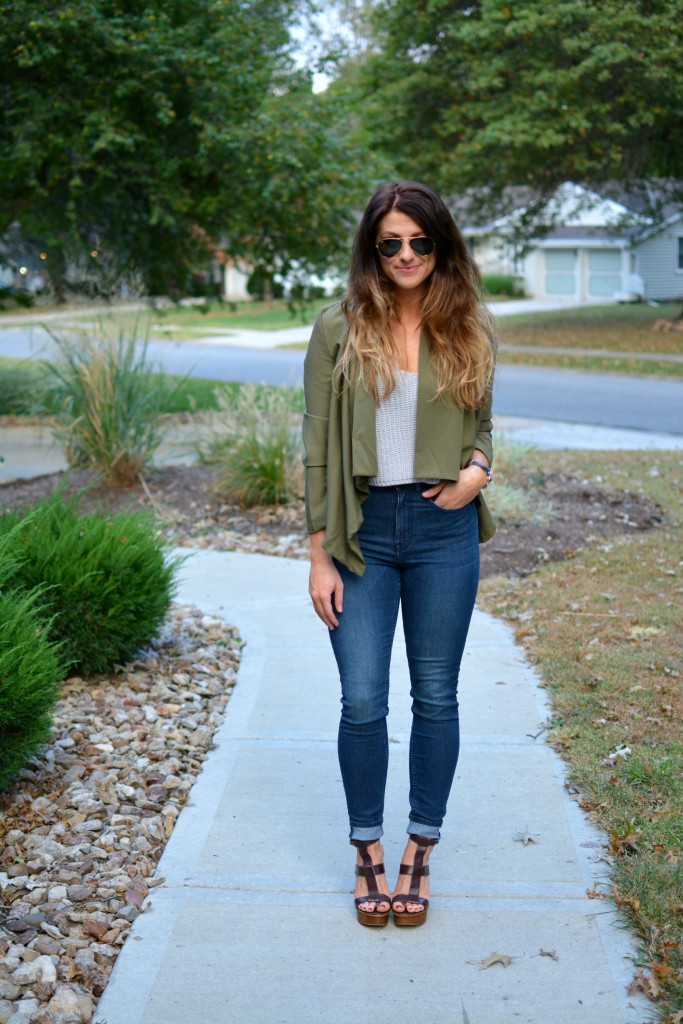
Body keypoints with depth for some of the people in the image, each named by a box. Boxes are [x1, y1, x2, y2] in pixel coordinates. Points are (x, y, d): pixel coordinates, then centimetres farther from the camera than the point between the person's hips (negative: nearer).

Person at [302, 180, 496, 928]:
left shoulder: (469, 332, 4)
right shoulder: (339, 329, -2)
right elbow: (317, 445, -1)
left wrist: (477, 468, -8)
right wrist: (319, 555, -5)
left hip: (443, 530, 2)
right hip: (364, 530, -1)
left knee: (436, 697, 9)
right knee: (362, 703, 1)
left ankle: (420, 851, 25)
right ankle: (368, 851, 21)